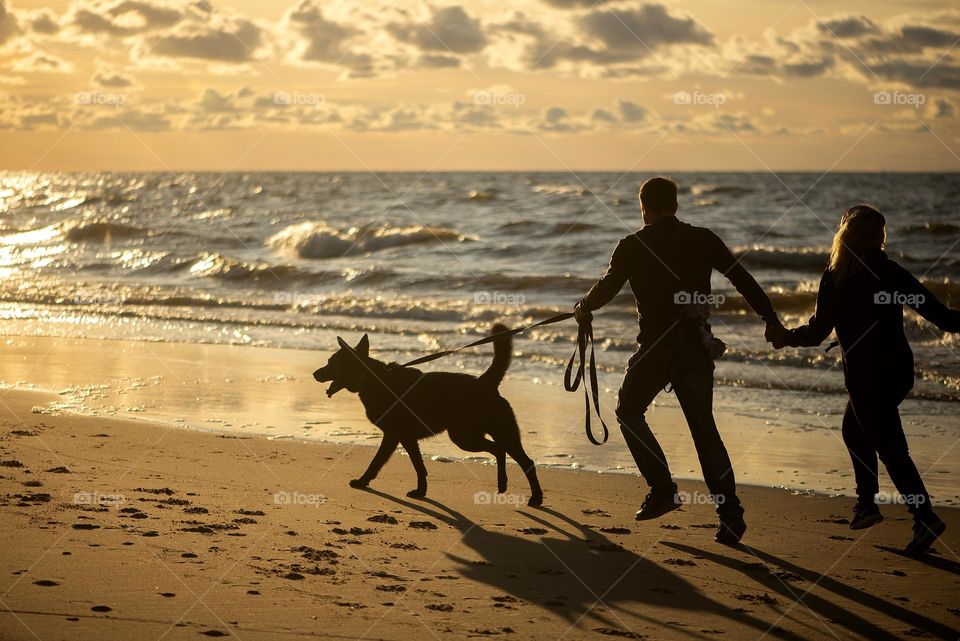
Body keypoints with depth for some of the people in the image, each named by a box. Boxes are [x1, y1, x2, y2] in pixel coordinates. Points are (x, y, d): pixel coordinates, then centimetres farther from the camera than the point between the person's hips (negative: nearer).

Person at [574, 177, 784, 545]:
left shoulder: (633, 246, -2)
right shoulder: (703, 240, 5)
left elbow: (608, 287, 2)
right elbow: (743, 281, 2)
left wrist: (584, 308, 22)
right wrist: (771, 320, 7)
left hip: (657, 348, -3)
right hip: (698, 347, 3)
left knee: (629, 412, 19)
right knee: (704, 427, 10)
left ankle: (662, 490, 8)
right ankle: (730, 512, 2)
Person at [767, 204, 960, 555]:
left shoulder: (837, 278, -11)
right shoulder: (892, 272, 0)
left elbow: (817, 333, -9)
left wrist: (784, 337, 9)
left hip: (866, 375, -6)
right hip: (898, 369, 6)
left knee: (890, 447, -2)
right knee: (854, 430, 25)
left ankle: (925, 517, -12)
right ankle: (866, 502, 26)